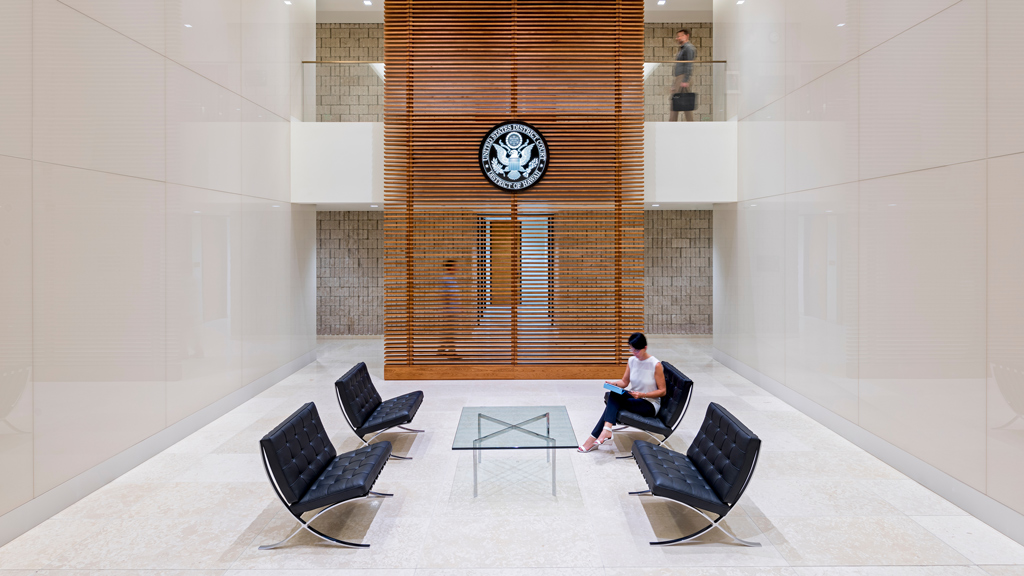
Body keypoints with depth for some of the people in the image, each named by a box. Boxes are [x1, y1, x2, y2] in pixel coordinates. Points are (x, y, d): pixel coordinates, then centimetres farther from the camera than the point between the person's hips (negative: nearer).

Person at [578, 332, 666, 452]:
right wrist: (614, 384, -11)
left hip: (650, 405, -6)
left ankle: (595, 437, -29)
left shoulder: (656, 365, -15)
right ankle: (606, 430, -39)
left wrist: (642, 395, -24)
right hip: (634, 398, 6)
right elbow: (624, 382, 12)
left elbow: (662, 391, -11)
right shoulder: (632, 361, 3)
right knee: (613, 395, -27)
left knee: (615, 398, -27)